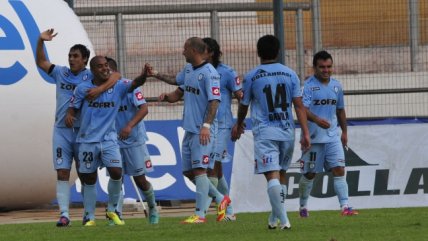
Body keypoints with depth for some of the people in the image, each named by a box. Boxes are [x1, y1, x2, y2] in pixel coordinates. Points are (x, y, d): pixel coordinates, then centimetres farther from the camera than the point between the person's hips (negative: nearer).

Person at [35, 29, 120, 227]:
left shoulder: (91, 77, -1)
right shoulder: (60, 73, 9)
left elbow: (115, 76, -11)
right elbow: (41, 62, 13)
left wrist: (100, 88, -28)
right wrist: (41, 41, -3)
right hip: (62, 130, 2)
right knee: (62, 172, -5)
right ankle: (64, 214, -5)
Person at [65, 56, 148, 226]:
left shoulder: (117, 86, -2)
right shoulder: (83, 89, -3)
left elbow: (134, 84, -17)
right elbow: (73, 108, 5)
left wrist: (143, 75, -38)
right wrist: (69, 116, -18)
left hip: (109, 139, 0)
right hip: (88, 140, 0)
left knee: (116, 172, -15)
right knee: (89, 179, 6)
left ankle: (112, 210, 7)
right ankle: (89, 217, 19)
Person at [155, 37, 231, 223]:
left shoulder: (209, 73, -15)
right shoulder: (188, 70, 13)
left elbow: (214, 101, -20)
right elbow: (177, 81, 35)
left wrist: (206, 125, -27)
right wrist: (157, 75, 24)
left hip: (202, 131, -9)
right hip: (189, 129, 9)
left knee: (199, 169, -12)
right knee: (188, 171, 11)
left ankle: (200, 214, -11)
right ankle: (220, 198, 24)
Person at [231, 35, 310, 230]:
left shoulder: (251, 77, 0)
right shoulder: (290, 74, 5)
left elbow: (243, 106, 13)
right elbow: (299, 105, -1)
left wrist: (239, 125, 32)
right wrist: (305, 133, -2)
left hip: (265, 133, -3)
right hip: (287, 132, 3)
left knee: (272, 176, -10)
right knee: (281, 175, 17)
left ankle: (283, 219, -22)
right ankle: (275, 218, 25)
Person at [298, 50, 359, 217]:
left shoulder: (336, 86, 10)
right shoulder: (308, 86, -9)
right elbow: (303, 108, -22)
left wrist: (344, 131, 25)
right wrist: (317, 119, -39)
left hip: (332, 136, 4)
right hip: (313, 138, -4)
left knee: (339, 170, -8)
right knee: (309, 174, 6)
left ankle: (345, 206, -12)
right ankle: (303, 207, 23)